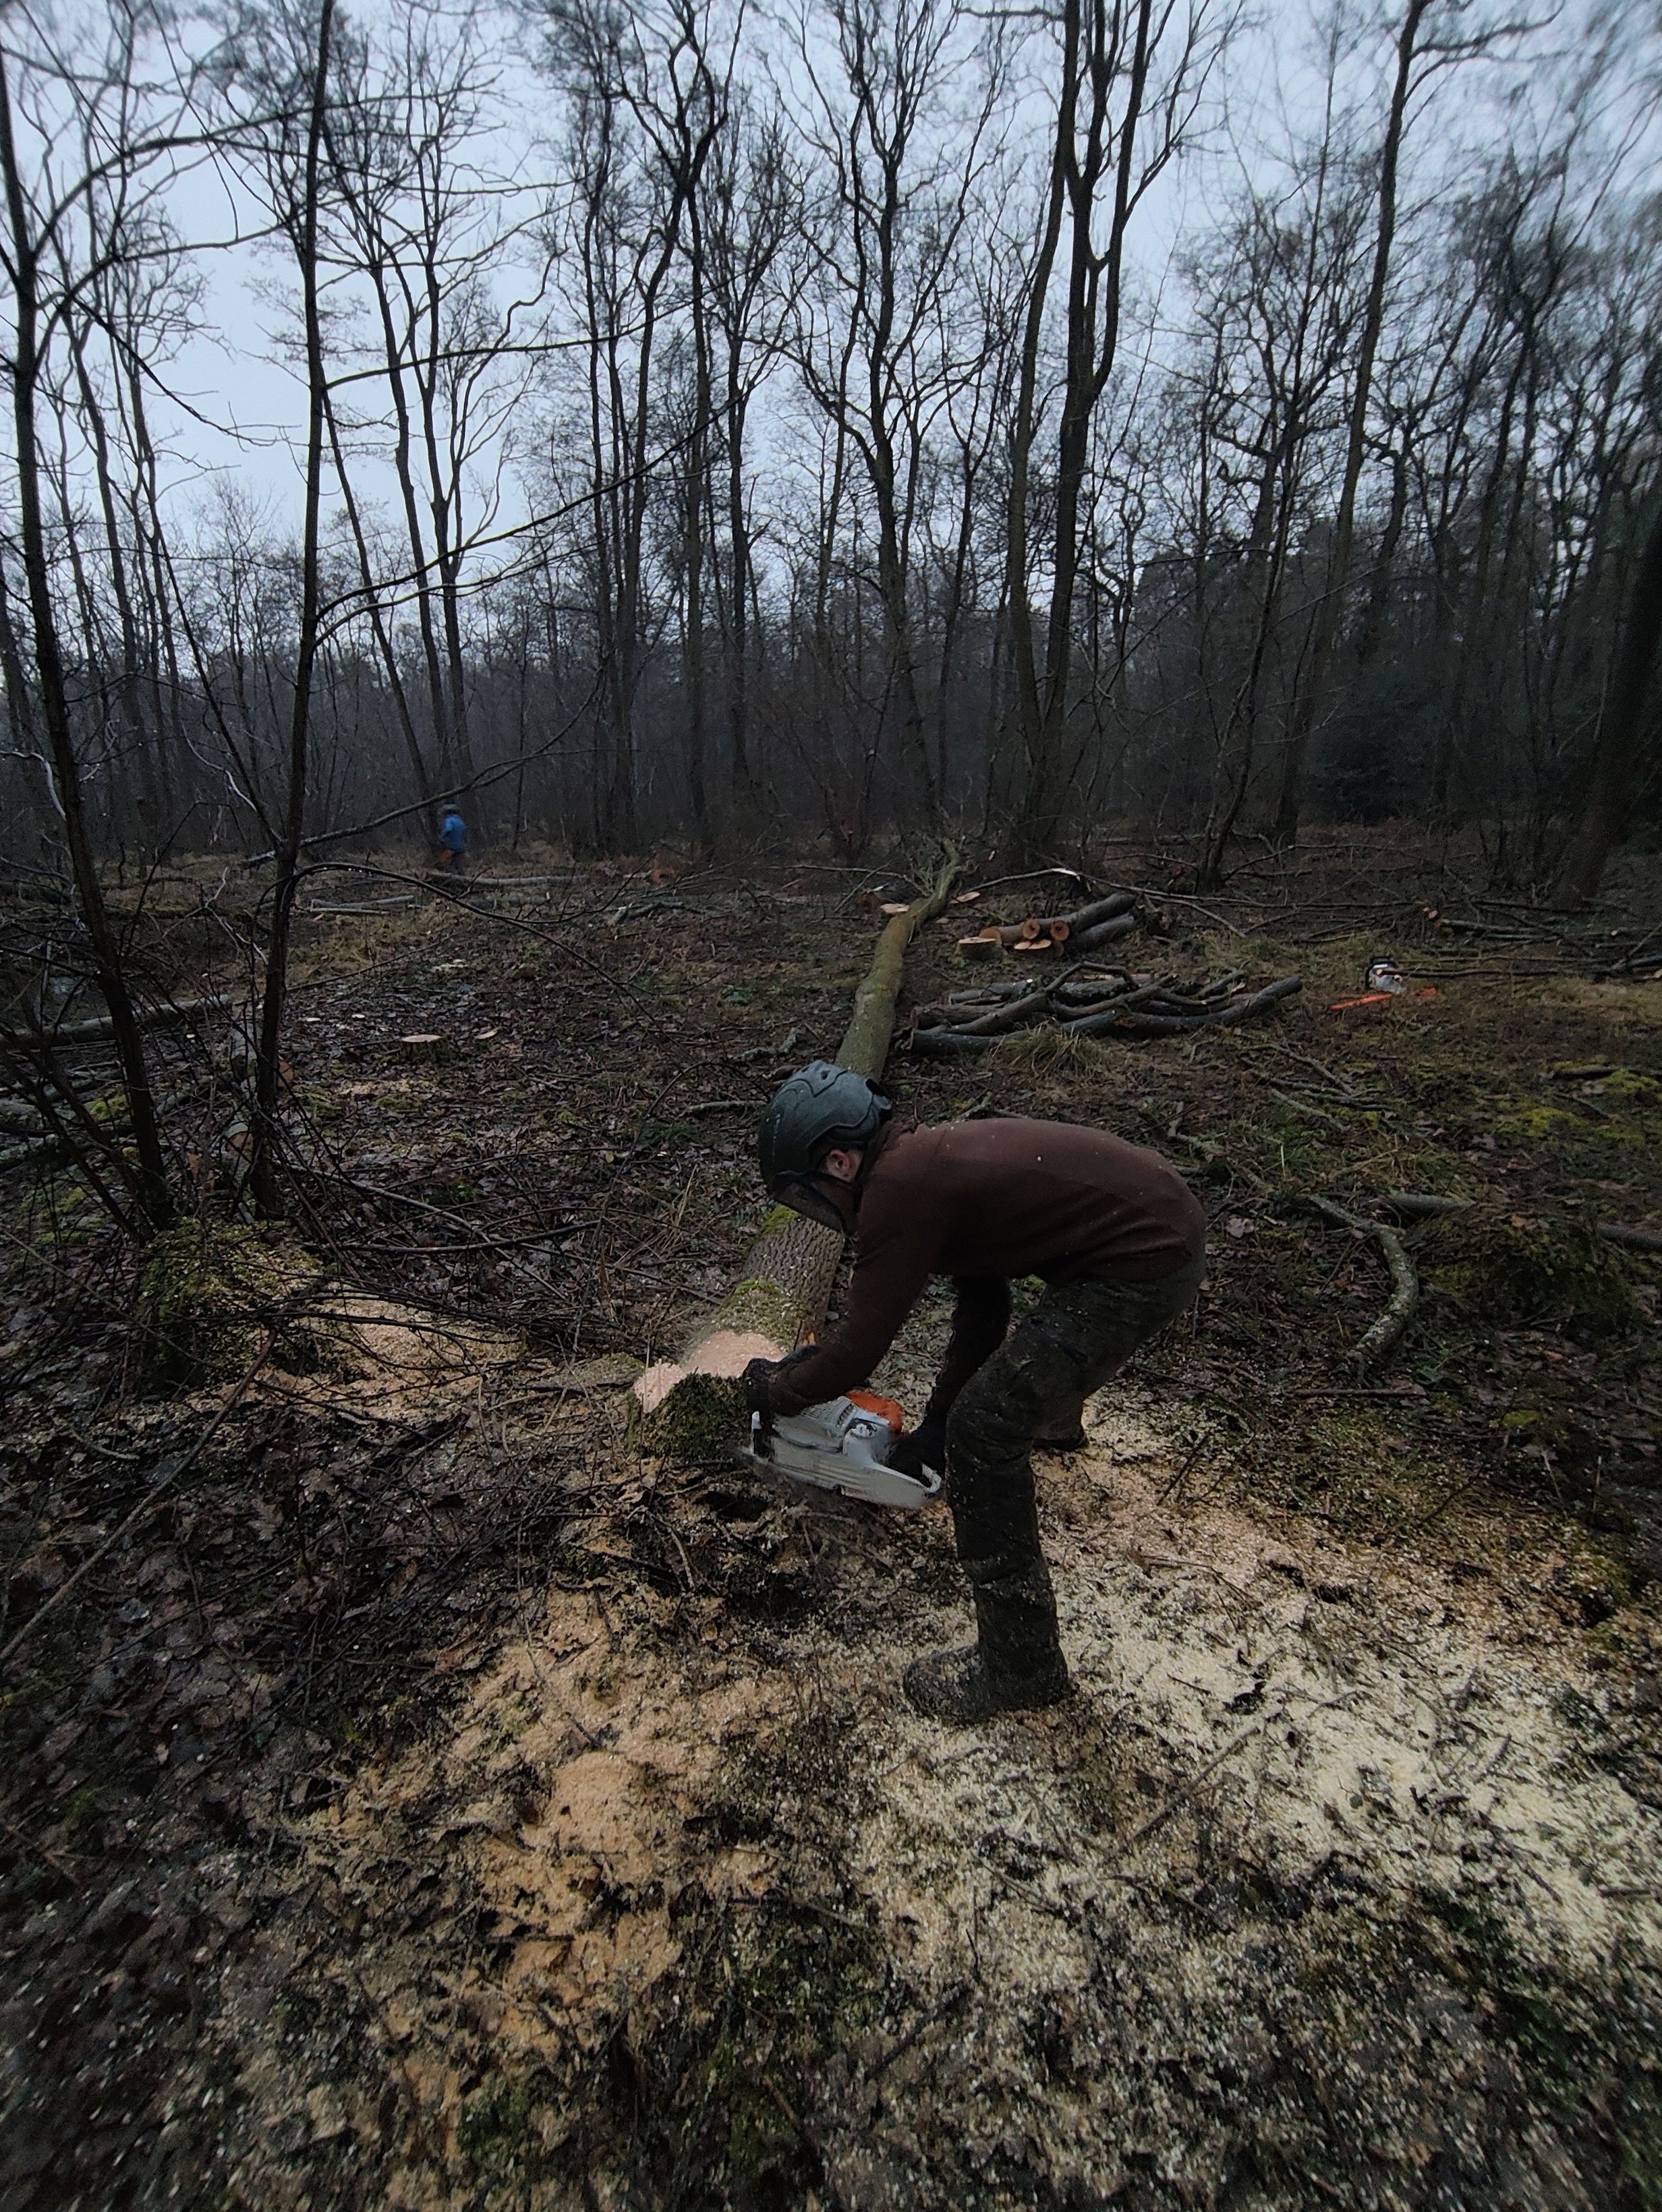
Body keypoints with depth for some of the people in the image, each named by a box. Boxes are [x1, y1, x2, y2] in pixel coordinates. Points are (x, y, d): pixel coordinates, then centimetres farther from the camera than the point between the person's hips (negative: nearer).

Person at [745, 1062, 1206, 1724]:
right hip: (1164, 1215, 10)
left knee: (985, 1430, -6)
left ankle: (1021, 1662, 6)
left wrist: (776, 1389, 8)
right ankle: (1052, 1406, 72)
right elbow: (981, 1304, 18)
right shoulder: (933, 1158, 12)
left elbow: (859, 1349, -11)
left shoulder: (898, 1189, -16)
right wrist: (935, 1425, 21)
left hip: (1146, 1263, -10)